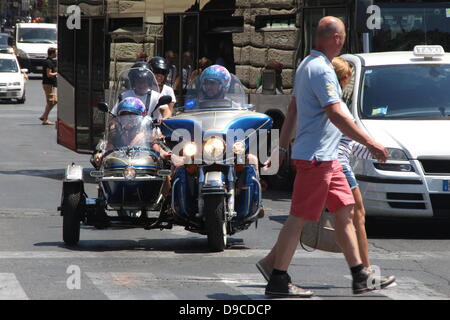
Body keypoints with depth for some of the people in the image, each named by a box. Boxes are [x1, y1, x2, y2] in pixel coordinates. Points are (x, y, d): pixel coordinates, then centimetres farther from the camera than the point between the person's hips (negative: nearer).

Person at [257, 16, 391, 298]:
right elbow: (336, 115, -23)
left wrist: (283, 148, 24)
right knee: (300, 217, -6)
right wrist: (370, 144, -21)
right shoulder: (321, 69, -17)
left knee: (345, 211, 11)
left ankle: (360, 276, 13)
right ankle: (278, 281, -1)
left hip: (327, 157, 10)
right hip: (316, 156, -10)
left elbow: (293, 110, 20)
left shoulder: (307, 64, 15)